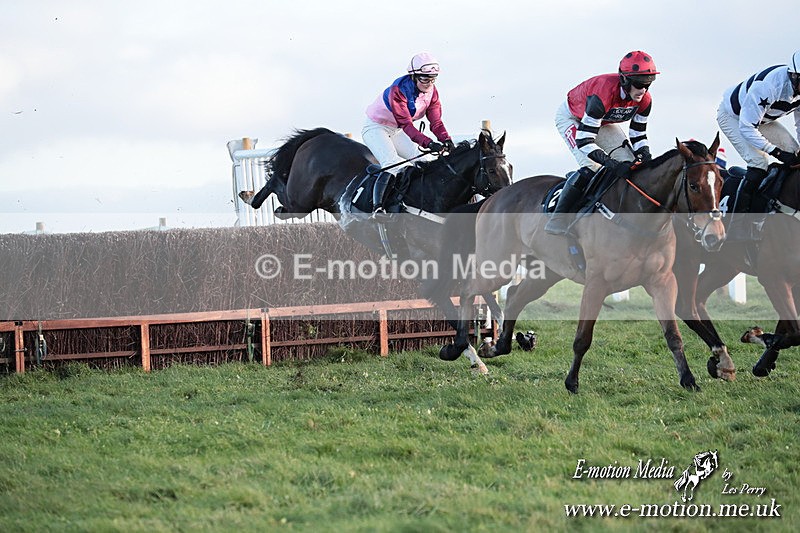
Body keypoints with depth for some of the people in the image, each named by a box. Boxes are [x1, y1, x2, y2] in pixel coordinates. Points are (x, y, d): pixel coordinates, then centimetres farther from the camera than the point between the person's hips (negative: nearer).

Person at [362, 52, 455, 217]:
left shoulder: (431, 91, -10)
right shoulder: (398, 90, -32)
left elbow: (436, 122, -12)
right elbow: (406, 125, -39)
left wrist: (447, 141, -32)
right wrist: (428, 143, -50)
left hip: (396, 131, 8)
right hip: (376, 128, -8)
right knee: (393, 165, -27)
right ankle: (377, 207, -33)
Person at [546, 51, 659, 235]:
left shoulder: (644, 100, -23)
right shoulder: (604, 94, -43)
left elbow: (638, 136, -8)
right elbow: (584, 140, -43)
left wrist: (648, 162, -26)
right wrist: (611, 163, -52)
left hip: (604, 122, 7)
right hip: (572, 118, -7)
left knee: (629, 163, -10)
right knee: (591, 167, -26)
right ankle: (558, 218, -20)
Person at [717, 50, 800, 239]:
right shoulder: (767, 87, -42)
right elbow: (746, 128, -37)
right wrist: (778, 152, -41)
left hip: (762, 119, 8)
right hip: (732, 116, -8)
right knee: (759, 163, -24)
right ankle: (738, 229, -23)